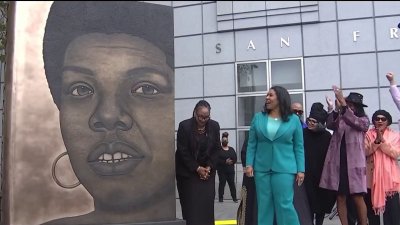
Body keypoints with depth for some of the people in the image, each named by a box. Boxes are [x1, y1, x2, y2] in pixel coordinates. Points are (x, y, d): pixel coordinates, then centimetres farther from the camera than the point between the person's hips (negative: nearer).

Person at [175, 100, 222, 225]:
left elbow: (217, 149, 2)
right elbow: (182, 151, -12)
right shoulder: (184, 126, -14)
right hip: (188, 171, -3)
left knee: (207, 203, -1)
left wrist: (209, 167, -8)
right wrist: (197, 168, -14)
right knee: (191, 204, -3)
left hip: (207, 171, 3)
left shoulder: (214, 126, -4)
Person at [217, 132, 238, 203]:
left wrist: (231, 162, -13)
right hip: (222, 170, -3)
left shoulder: (231, 149, 13)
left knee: (232, 183, 3)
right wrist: (225, 162, -21)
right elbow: (217, 159, -11)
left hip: (230, 170, 3)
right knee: (222, 183, -2)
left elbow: (235, 159, 7)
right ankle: (221, 197, 6)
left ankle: (234, 197, 7)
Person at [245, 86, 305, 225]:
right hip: (261, 168, 3)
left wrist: (300, 170, -3)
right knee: (264, 205, 8)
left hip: (284, 169, -2)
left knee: (285, 205, -4)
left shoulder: (293, 120, 2)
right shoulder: (258, 118, 7)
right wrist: (249, 164, -3)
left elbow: (299, 147, 2)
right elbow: (251, 144, 6)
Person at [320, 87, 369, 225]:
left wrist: (342, 103, -28)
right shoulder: (339, 119, 11)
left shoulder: (363, 121, 4)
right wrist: (332, 109, -25)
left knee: (357, 197, -1)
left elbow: (353, 121, -19)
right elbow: (330, 125, -10)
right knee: (340, 197, 5)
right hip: (338, 162, 3)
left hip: (354, 163, -3)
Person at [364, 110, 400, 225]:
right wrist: (376, 141, -19)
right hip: (372, 175, 1)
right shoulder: (368, 134, 6)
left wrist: (382, 141, -17)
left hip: (389, 175, -1)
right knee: (371, 205, 5)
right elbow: (365, 152, -6)